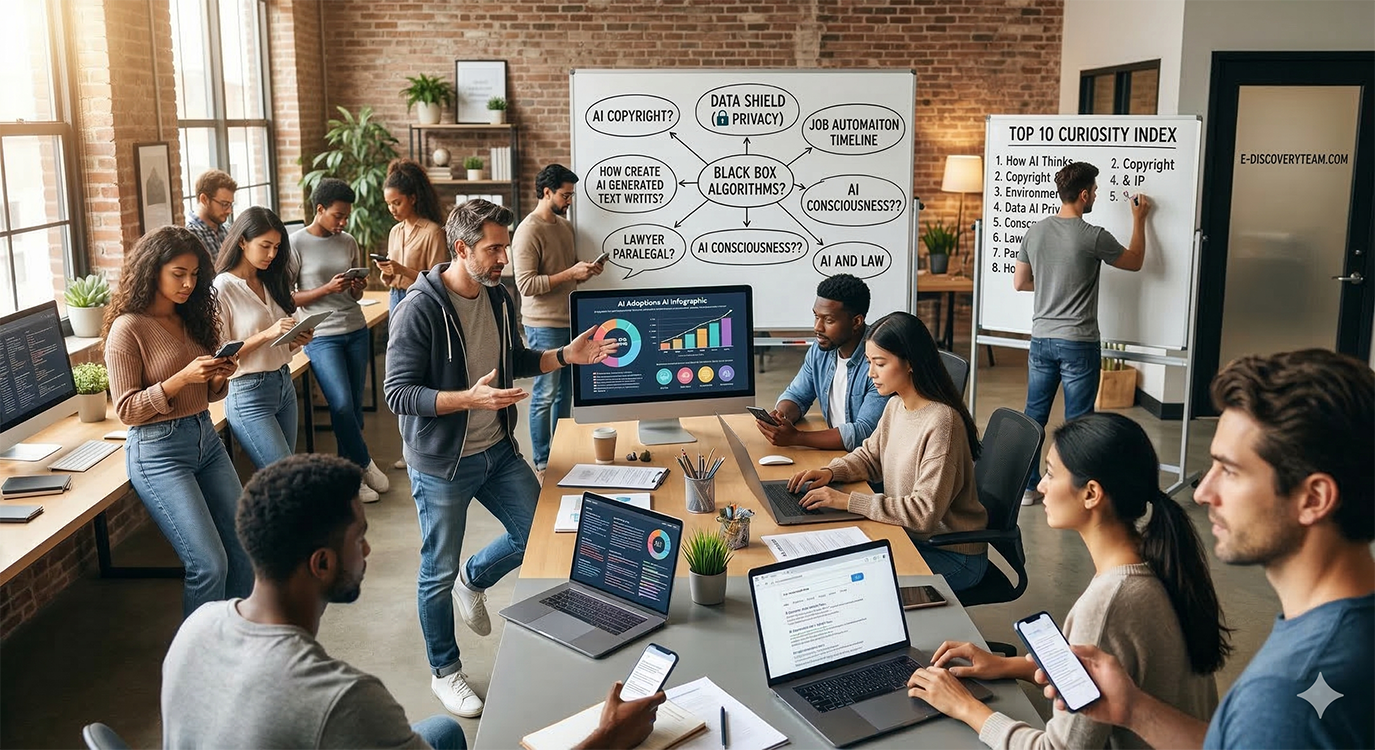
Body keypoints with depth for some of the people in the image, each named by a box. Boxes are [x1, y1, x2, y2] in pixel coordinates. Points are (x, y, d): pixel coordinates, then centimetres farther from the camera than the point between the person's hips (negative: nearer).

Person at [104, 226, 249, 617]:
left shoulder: (193, 319, 9)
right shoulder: (128, 328, -10)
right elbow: (127, 410, -11)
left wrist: (219, 376, -5)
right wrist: (182, 377, -21)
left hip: (205, 438, 7)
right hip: (159, 451, -7)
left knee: (243, 551, 5)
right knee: (209, 565, -11)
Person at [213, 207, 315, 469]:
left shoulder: (270, 282, 11)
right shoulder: (223, 288, -10)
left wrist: (295, 341, -2)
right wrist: (267, 334, -22)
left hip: (284, 385, 7)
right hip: (249, 393, -7)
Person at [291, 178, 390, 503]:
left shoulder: (348, 242, 8)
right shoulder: (297, 243, -6)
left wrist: (359, 288, -6)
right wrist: (327, 289, -18)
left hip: (356, 330, 5)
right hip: (321, 336, -5)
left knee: (354, 406, 6)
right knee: (342, 405, -14)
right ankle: (365, 463, 7)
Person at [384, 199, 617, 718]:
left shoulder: (498, 297, 1)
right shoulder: (420, 309, -21)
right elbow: (397, 393, -22)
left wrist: (564, 356, -1)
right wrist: (470, 398, -34)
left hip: (498, 450, 6)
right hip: (441, 464, -6)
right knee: (440, 572, 9)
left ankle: (474, 580, 39)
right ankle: (444, 671, 30)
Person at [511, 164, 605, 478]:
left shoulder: (565, 225, 11)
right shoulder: (528, 231, -15)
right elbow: (526, 285, -21)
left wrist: (587, 271, 1)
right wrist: (570, 274, -23)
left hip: (568, 320, 8)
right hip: (544, 325, -8)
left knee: (565, 390, 15)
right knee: (545, 394, -1)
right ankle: (542, 463, 10)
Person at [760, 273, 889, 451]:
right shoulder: (819, 349, 2)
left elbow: (865, 433, -25)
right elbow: (796, 396, 13)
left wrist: (796, 437, -28)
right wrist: (782, 415, -11)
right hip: (834, 450, 6)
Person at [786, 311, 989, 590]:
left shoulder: (941, 422, -26)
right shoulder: (895, 406, -1)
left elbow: (926, 512, -27)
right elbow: (869, 456, 16)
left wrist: (849, 501, -27)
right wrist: (830, 472, -4)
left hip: (951, 556, -7)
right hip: (908, 535, 7)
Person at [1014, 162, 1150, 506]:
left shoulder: (1035, 231, 1)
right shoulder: (1093, 237, -13)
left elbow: (1020, 282, 10)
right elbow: (1135, 261, 4)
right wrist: (1139, 219, 15)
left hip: (1041, 339, 5)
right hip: (1078, 344, -5)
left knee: (1034, 414, 14)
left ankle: (1028, 487, 21)